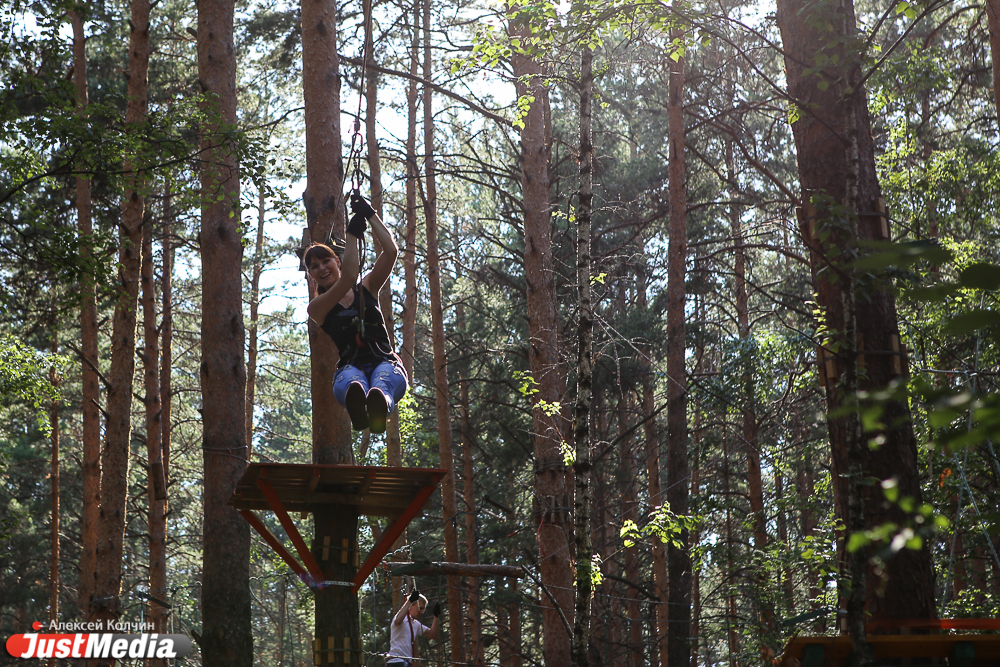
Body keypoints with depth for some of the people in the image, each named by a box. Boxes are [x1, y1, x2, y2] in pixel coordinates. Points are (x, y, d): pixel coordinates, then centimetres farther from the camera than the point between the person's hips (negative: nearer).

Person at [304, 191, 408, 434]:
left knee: (382, 380, -41)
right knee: (351, 381, -43)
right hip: (350, 366, -1)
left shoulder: (367, 289, 21)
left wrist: (369, 213, 8)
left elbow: (391, 250, 8)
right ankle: (358, 409, -79)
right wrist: (352, 232, -1)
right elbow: (349, 277, -5)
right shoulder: (316, 308, 12)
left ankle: (379, 411, -77)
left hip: (386, 362, 1)